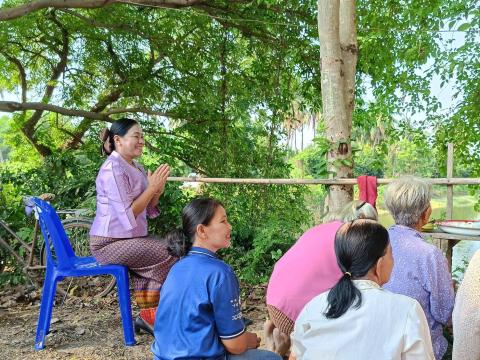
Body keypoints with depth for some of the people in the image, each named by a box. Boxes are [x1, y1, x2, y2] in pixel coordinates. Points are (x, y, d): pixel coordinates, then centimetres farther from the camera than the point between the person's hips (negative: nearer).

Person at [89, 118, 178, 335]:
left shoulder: (135, 167, 10)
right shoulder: (112, 169, -17)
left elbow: (149, 211, 10)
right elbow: (128, 215, -23)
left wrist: (157, 190, -7)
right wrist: (151, 187, -19)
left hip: (128, 238, 9)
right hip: (110, 243, -9)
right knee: (171, 256, -14)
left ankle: (148, 316, 8)